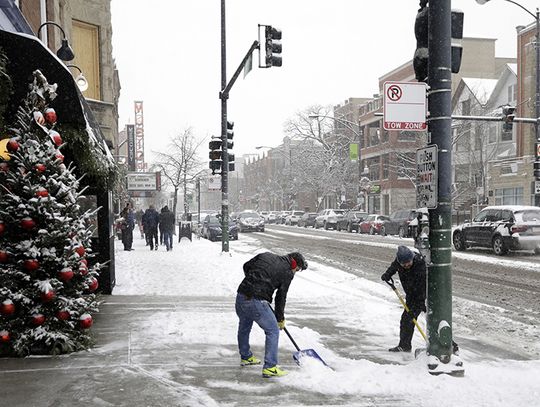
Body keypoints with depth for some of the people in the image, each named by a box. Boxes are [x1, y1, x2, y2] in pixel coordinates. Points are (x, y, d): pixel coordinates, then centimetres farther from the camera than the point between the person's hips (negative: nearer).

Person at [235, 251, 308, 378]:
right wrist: (280, 319, 17)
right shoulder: (287, 272, 1)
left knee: (244, 327, 27)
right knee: (273, 331, 7)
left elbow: (246, 266, 18)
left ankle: (246, 357, 46)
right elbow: (281, 297, 5)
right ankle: (269, 367, 5)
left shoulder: (265, 255, 15)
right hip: (257, 302, -7)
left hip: (241, 296, 7)